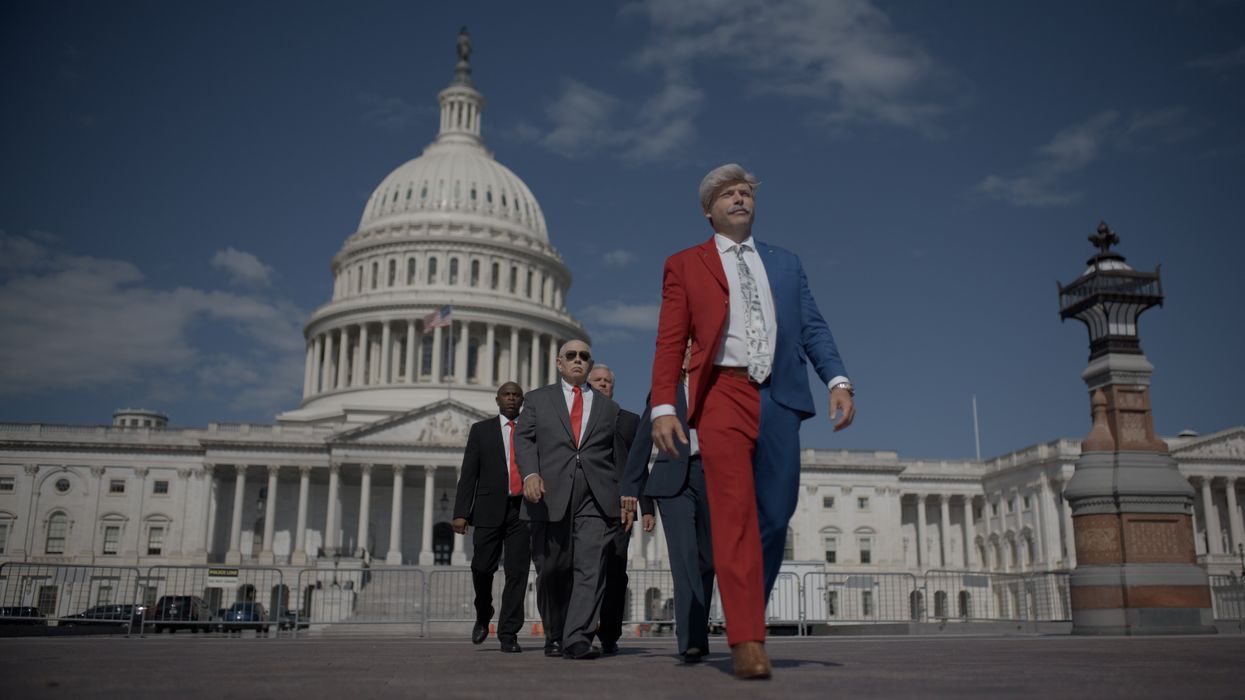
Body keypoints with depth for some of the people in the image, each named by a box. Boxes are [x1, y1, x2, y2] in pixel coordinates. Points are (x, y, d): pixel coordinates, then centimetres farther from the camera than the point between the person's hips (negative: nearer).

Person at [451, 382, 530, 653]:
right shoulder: (481, 430, 11)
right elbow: (468, 474, 6)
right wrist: (461, 513, -4)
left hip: (522, 510, 0)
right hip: (490, 509, 0)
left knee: (517, 572, -4)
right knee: (482, 568, -3)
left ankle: (508, 635, 2)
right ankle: (483, 616, 26)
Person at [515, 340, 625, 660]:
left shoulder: (609, 407, 21)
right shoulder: (537, 399, 17)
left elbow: (618, 455, 18)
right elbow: (524, 439, 5)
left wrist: (623, 498, 11)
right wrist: (530, 473, -14)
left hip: (596, 497, 0)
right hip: (550, 495, 0)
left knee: (591, 567, -15)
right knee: (552, 571, 6)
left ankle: (577, 638, -17)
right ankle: (554, 635, 23)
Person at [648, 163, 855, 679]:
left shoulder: (786, 264, 22)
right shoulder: (685, 265, 14)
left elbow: (812, 326, 11)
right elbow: (670, 341, 5)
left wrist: (837, 380, -5)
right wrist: (663, 407, -7)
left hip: (779, 399, 3)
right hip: (724, 395, -3)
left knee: (775, 517, 4)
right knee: (735, 515, -10)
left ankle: (748, 611, 23)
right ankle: (747, 640, -8)